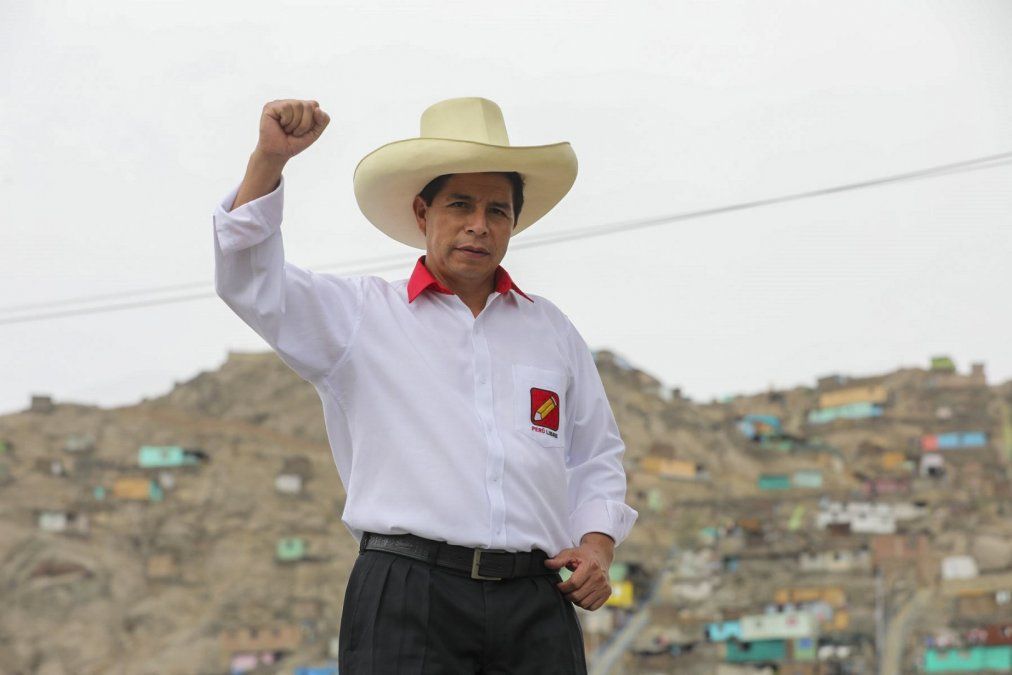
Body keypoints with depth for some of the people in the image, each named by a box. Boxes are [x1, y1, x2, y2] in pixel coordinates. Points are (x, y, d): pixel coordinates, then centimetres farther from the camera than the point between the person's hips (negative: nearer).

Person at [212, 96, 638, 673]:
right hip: (406, 598, -3)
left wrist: (598, 545, 8)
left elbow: (596, 458, 26)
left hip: (535, 604, 3)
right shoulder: (362, 313, 12)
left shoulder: (552, 331, 22)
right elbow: (250, 284, -1)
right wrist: (270, 158, -12)